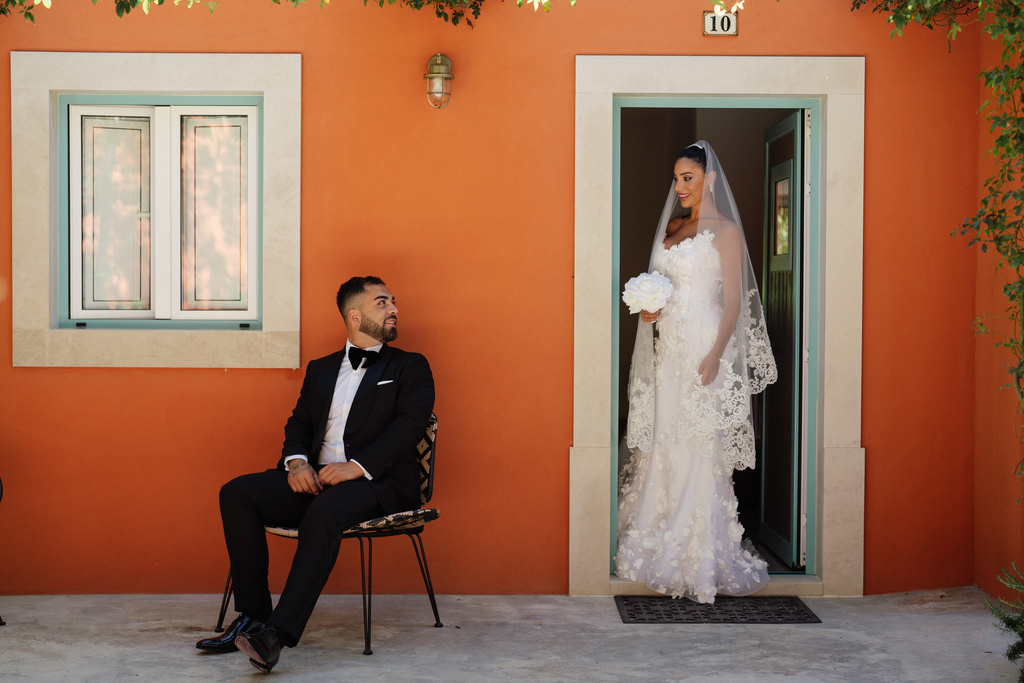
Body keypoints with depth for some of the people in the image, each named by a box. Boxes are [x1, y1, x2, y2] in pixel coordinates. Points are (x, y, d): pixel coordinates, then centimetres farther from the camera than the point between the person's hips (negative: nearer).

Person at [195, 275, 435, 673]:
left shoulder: (411, 368, 9)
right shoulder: (321, 369, 24)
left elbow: (410, 425, -6)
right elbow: (299, 422, 20)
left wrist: (357, 466, -19)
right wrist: (296, 461, -4)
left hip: (380, 483, -5)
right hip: (316, 477, 5)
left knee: (325, 511, -37)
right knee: (237, 494, -17)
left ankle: (279, 633, -40)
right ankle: (252, 617, -16)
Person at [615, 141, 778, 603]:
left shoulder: (724, 231, -5)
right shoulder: (672, 227, 16)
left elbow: (734, 301, -10)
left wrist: (715, 354, -20)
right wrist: (649, 308, 2)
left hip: (703, 346, -7)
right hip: (668, 347, 7)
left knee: (700, 449, -6)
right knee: (664, 445, 7)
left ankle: (703, 560, 0)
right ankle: (666, 546, 15)